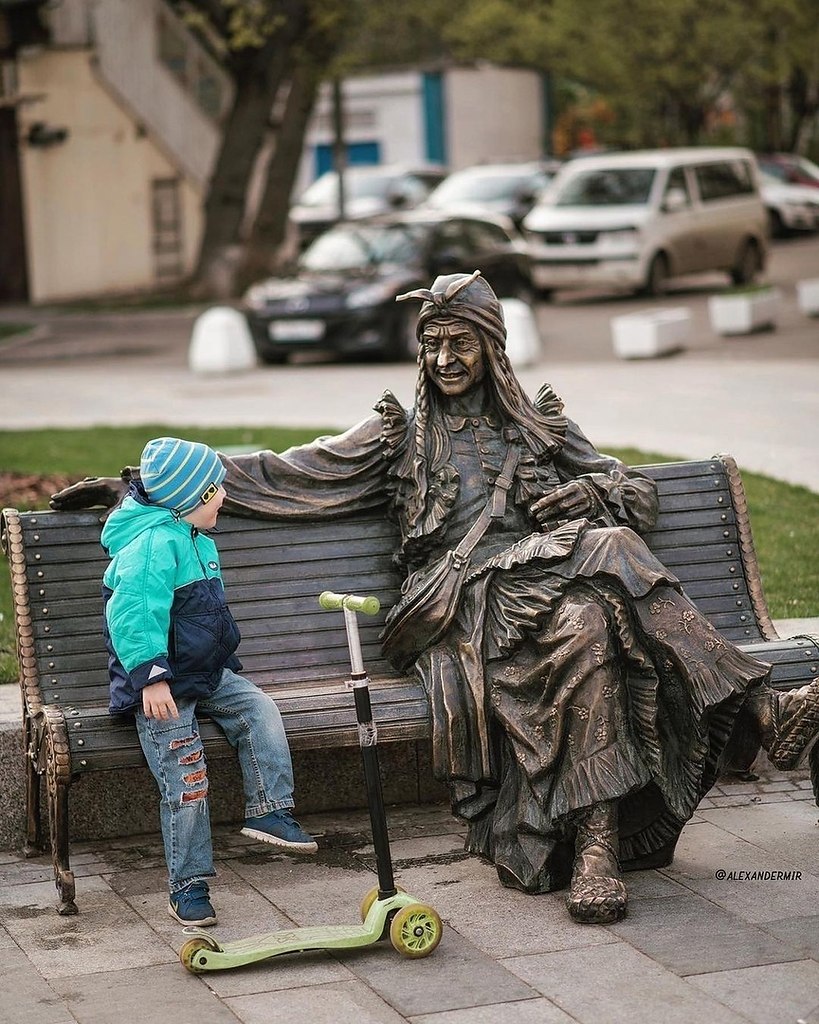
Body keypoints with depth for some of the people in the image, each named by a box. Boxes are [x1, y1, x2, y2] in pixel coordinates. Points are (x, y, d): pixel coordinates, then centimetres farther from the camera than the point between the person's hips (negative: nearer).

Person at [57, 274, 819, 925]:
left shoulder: (539, 424, 24)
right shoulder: (400, 433, 19)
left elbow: (636, 492, 25)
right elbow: (281, 475, 13)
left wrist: (584, 493, 1)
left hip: (545, 574, 2)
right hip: (459, 604, -2)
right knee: (584, 625, -35)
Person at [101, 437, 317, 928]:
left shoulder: (197, 541, 12)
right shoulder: (154, 544, -22)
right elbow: (132, 613, -32)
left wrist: (225, 663, 28)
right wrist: (151, 676, -38)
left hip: (207, 673, 9)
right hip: (163, 687, -9)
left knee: (259, 708, -13)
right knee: (186, 784, -11)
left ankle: (269, 811, -8)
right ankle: (188, 887, -4)